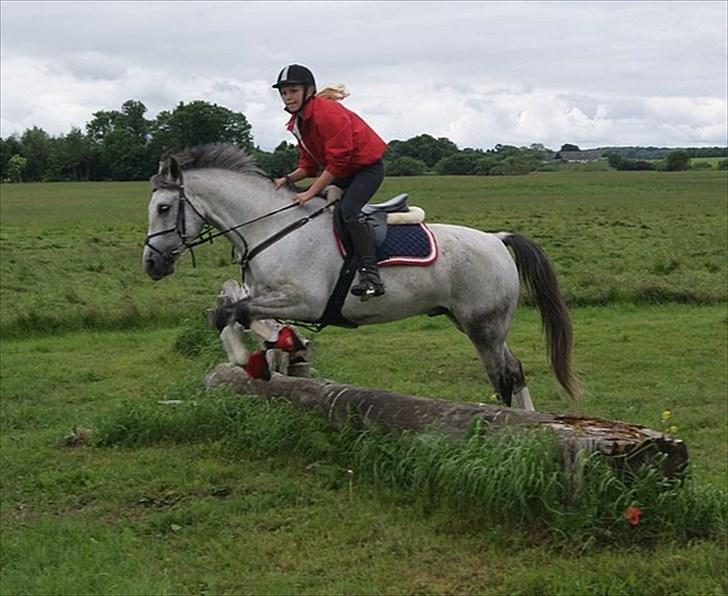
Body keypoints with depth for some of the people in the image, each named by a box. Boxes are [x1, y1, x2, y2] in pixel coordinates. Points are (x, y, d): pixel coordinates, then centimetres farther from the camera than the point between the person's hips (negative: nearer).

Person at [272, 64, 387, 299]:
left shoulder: (327, 112, -23)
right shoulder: (297, 122, 7)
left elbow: (337, 162, -26)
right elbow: (309, 165, 10)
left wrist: (312, 192, -25)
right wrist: (287, 179, -9)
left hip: (366, 167, -11)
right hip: (342, 173, 11)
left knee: (347, 210, -30)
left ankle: (370, 275, -35)